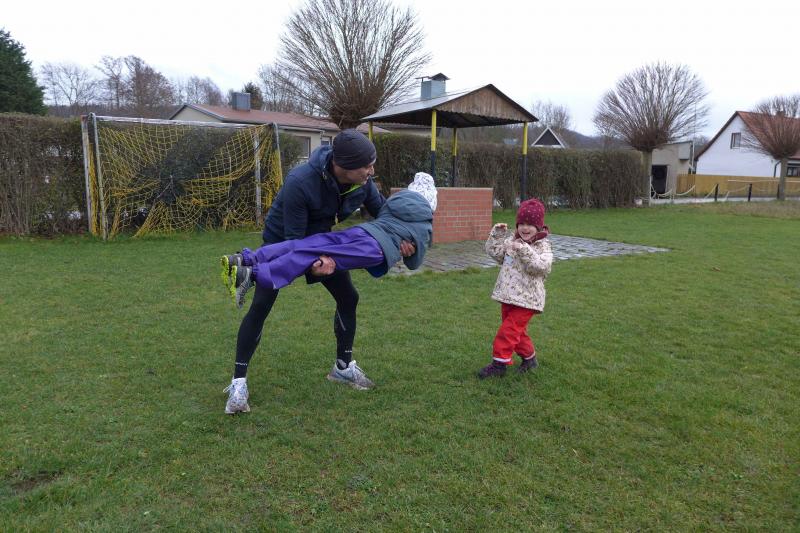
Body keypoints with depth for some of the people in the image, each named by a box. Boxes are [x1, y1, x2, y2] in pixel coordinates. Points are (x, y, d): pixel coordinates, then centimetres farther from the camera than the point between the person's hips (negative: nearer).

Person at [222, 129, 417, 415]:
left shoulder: (362, 183, -21)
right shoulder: (300, 182, -39)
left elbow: (383, 212, -3)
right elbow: (293, 238, -31)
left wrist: (402, 239, -22)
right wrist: (312, 262, -51)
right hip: (281, 242, -6)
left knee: (348, 297, 5)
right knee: (261, 305, -14)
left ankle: (343, 366, 24)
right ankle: (238, 382, -3)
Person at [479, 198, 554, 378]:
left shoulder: (542, 246, -12)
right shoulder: (512, 240, 8)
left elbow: (541, 267, -27)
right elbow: (494, 252, 10)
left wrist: (525, 250, -35)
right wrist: (497, 235, -3)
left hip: (526, 299, -7)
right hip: (508, 296, 7)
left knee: (509, 330, -7)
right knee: (517, 330, 19)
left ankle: (499, 363, 3)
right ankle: (529, 357, 37)